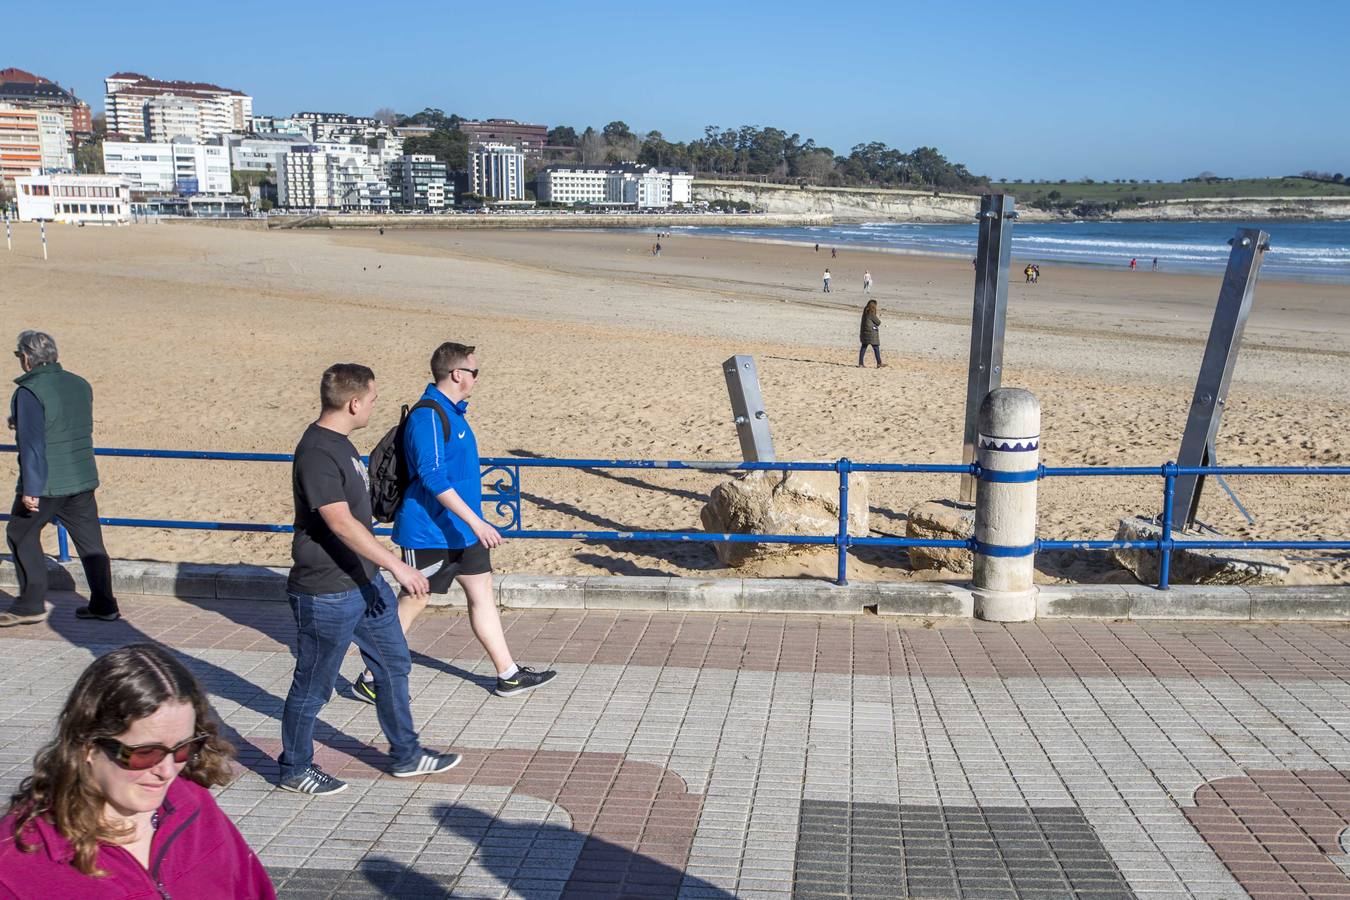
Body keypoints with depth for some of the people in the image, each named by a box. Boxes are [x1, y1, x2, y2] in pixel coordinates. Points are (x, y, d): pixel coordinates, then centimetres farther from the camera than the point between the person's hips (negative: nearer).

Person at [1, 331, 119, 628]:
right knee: (90, 541, 8)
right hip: (82, 480, 7)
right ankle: (103, 605, 11)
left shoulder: (29, 392, -13)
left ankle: (31, 605, 11)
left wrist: (30, 489, -19)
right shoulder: (80, 385, 9)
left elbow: (32, 444, -19)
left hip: (45, 484, -6)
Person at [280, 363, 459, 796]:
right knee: (313, 684, 6)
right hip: (326, 593, -10)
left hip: (364, 581, 10)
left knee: (394, 664, 17)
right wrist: (397, 564, -30)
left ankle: (406, 755, 30)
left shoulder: (339, 443, 10)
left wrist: (382, 567, 28)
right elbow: (341, 522, -29)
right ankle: (295, 770, 25)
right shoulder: (317, 454, -22)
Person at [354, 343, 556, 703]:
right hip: (430, 533, -10)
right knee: (412, 603, 1)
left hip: (461, 530, 10)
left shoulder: (452, 411, 11)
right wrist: (476, 522, -28)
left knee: (482, 595, 12)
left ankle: (509, 676, 19)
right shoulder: (428, 416, -20)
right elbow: (433, 478, -27)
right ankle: (371, 680, 16)